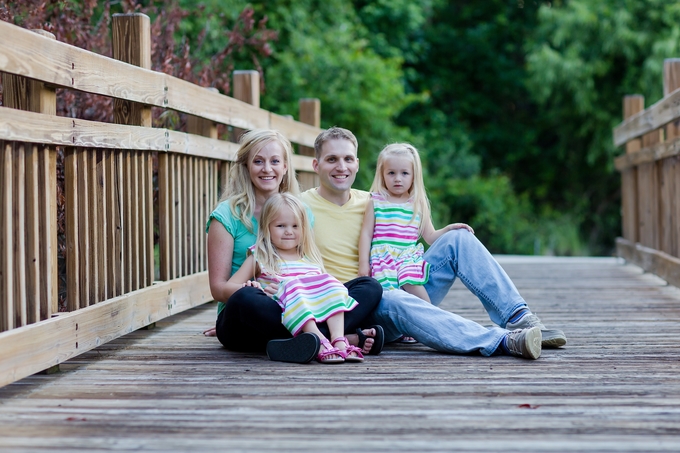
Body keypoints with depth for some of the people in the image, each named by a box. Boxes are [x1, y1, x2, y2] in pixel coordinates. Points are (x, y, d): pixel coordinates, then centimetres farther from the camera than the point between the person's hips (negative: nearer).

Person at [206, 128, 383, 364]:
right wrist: (260, 291, -26)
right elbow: (218, 287, -4)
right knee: (246, 298, -40)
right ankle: (345, 339, -41)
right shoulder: (227, 215, 2)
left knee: (370, 286, -13)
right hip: (241, 323, -4)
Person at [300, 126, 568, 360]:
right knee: (392, 301, -40)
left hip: (405, 292, 6)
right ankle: (503, 341, -53)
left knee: (458, 239, -5)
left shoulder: (369, 203, 13)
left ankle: (518, 317, -17)